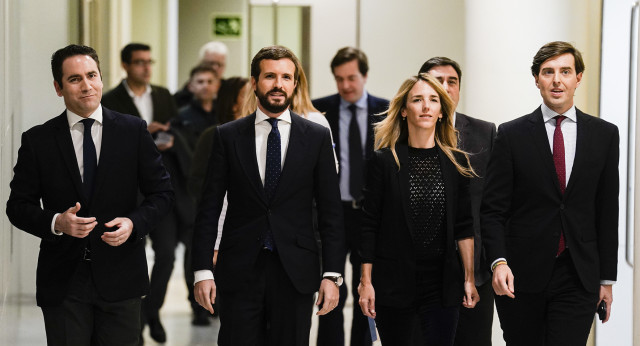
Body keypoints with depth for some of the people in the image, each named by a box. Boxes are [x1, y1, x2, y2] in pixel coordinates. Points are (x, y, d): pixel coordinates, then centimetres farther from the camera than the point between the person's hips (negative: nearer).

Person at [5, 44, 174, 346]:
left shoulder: (134, 131, 4)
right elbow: (18, 206, 3)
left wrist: (134, 222, -13)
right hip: (63, 284, 0)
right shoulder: (37, 141, 2)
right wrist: (56, 222, -16)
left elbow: (161, 192, 6)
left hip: (120, 278, 0)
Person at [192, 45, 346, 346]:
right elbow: (209, 208, 4)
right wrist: (202, 270, -4)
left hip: (295, 273, 0)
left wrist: (332, 275, -3)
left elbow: (330, 212, 4)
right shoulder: (227, 136, 5)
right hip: (240, 272, 0)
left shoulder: (317, 137, 5)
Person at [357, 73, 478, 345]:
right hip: (394, 282, -2)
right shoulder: (384, 161, -1)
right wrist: (366, 281, -5)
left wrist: (469, 279, 5)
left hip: (442, 282, 2)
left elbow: (463, 227, 8)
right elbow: (369, 225, -1)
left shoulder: (457, 162, 6)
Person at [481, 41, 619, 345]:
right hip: (521, 275, 0)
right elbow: (493, 209, -1)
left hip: (579, 278, 0)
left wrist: (607, 278, 7)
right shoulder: (511, 135, 2)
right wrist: (498, 262, -16)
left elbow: (608, 211, 9)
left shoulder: (604, 135, 7)